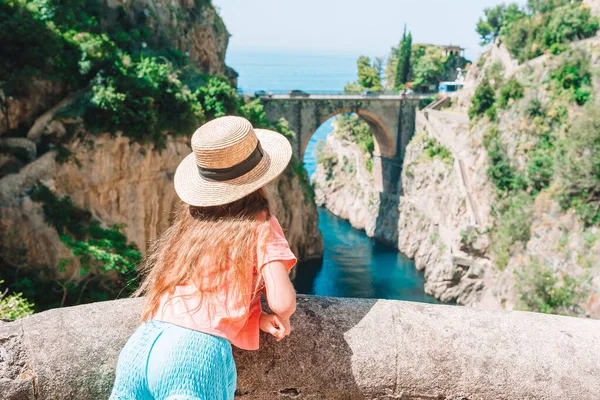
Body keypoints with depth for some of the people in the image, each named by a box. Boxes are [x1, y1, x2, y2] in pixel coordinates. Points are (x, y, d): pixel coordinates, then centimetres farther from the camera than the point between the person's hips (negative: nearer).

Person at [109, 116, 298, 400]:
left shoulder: (191, 221, 19)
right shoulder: (260, 225, 3)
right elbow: (282, 302, -5)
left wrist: (258, 318, 12)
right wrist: (282, 319, 17)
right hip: (197, 354, -5)